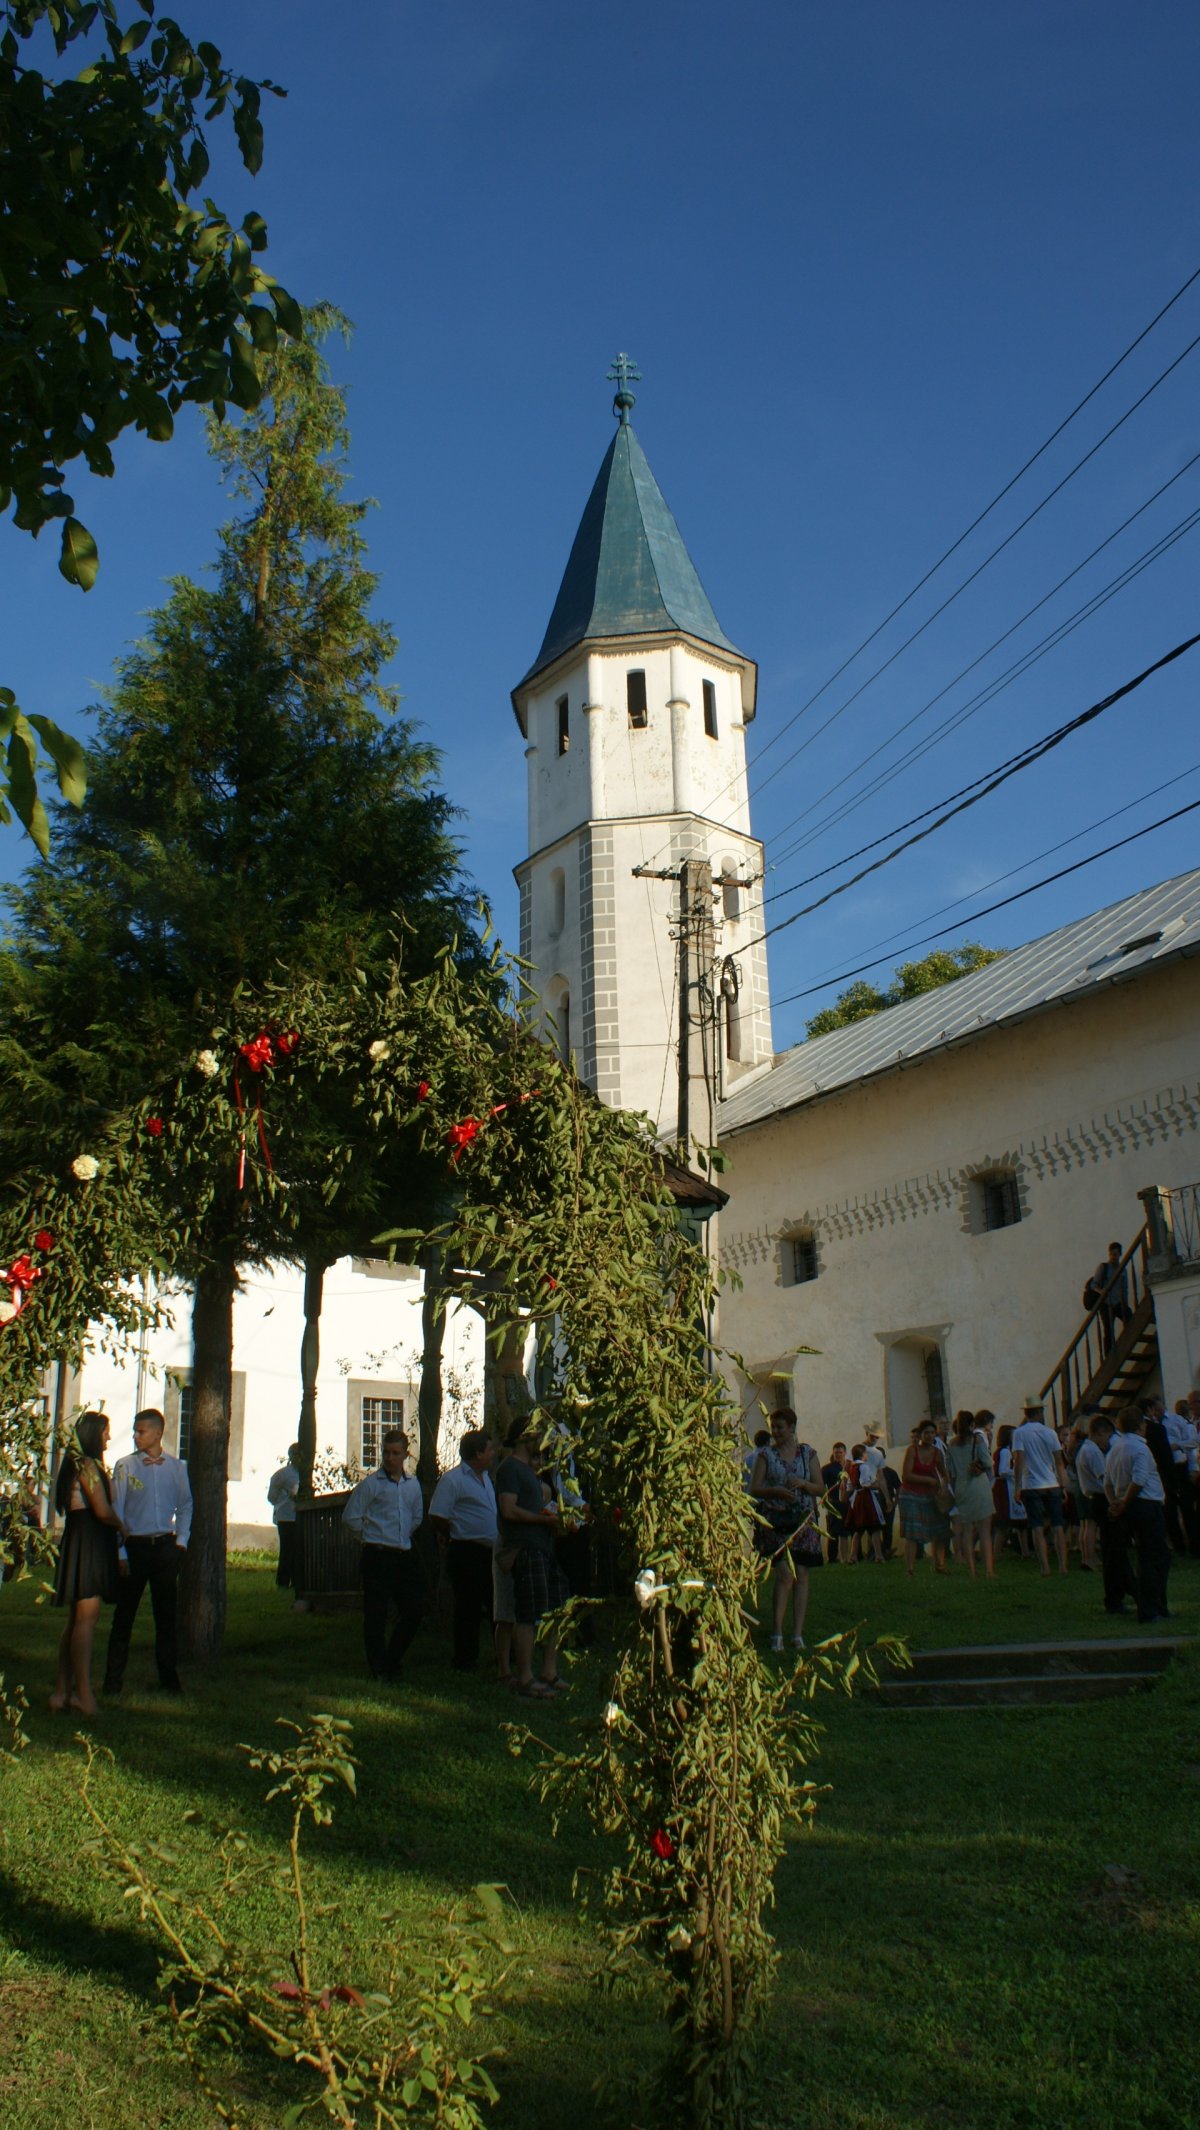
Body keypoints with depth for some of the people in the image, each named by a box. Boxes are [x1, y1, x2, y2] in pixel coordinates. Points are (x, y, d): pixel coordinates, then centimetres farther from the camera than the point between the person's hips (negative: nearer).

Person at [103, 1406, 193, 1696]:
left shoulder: (176, 1467, 2)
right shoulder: (125, 1466, -4)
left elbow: (185, 1506, 12)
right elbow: (116, 1510, -4)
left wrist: (181, 1541, 4)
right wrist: (120, 1553, -7)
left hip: (165, 1545, 2)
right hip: (134, 1545, -2)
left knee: (166, 1613, 8)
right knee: (124, 1615, 4)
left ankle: (169, 1677, 18)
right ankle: (113, 1678, 15)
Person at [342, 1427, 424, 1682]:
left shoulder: (413, 1485, 11)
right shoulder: (371, 1484, -6)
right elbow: (350, 1517, -3)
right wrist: (370, 1536, 4)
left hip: (404, 1556, 6)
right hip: (378, 1556, -5)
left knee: (413, 1612, 7)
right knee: (376, 1616, -3)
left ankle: (392, 1663, 25)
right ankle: (379, 1671, 9)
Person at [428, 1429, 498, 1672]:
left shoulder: (485, 1477, 16)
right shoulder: (453, 1480, -12)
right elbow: (437, 1517, -15)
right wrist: (454, 1537, -4)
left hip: (490, 1552, 8)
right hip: (467, 1552, -8)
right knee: (468, 1609, -1)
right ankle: (465, 1660, 9)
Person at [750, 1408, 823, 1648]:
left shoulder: (808, 1453, 8)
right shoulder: (767, 1454, 5)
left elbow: (820, 1488, 7)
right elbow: (755, 1489, 2)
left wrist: (802, 1483, -12)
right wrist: (775, 1491, -16)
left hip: (804, 1520, 2)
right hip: (776, 1520, -2)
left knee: (801, 1574, 0)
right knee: (785, 1572, -13)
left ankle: (798, 1633, 5)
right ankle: (777, 1632, -6)